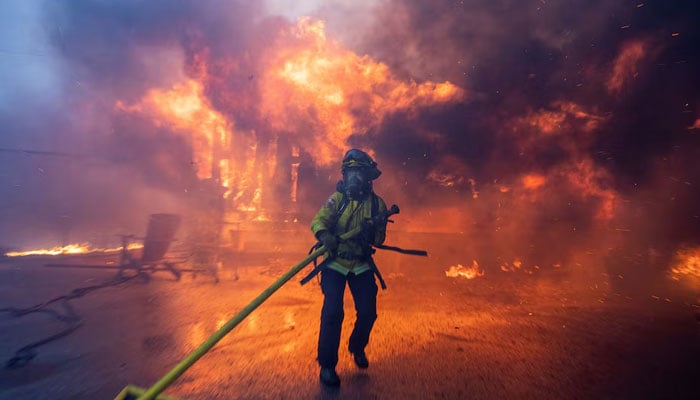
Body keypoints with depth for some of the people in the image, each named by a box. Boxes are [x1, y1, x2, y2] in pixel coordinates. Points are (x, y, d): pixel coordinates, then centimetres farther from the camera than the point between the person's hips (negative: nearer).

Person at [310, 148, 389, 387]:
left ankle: (357, 348, 35)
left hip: (361, 265, 2)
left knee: (368, 312, 4)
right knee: (332, 313, -10)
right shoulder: (337, 198, -4)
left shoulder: (377, 203, -1)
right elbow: (318, 220, -17)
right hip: (335, 263, -2)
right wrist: (325, 235, -39)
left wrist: (372, 231, -26)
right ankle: (327, 365, 11)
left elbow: (380, 239, -2)